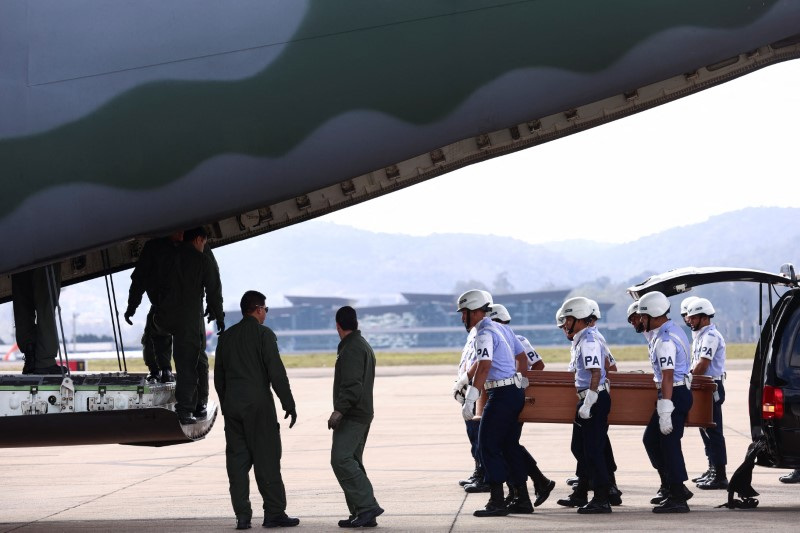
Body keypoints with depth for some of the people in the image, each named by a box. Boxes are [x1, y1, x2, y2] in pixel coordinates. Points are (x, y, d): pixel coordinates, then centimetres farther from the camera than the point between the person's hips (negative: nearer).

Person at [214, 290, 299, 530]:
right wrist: (288, 404, -8)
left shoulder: (226, 337, 11)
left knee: (237, 460, 5)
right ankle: (274, 513, -1)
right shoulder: (264, 334, -6)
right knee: (267, 460, -1)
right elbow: (276, 372, -12)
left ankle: (242, 516, 3)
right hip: (259, 406, -5)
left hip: (232, 405, 5)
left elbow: (218, 376, 15)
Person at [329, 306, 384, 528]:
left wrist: (339, 410, -26)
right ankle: (362, 514, 10)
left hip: (351, 417, -11)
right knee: (352, 462, 11)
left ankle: (367, 506, -22)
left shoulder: (351, 349, -13)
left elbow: (352, 385, -23)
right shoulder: (364, 346, 20)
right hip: (362, 415, 11)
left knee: (341, 460, -17)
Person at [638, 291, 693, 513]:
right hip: (679, 392, 11)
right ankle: (669, 486, 21)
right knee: (651, 439, 17)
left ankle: (677, 498, -2)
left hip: (674, 394, -11)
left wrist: (665, 413, -26)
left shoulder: (665, 340, -20)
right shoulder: (673, 330, 12)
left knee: (669, 443, -6)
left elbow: (668, 378, -25)